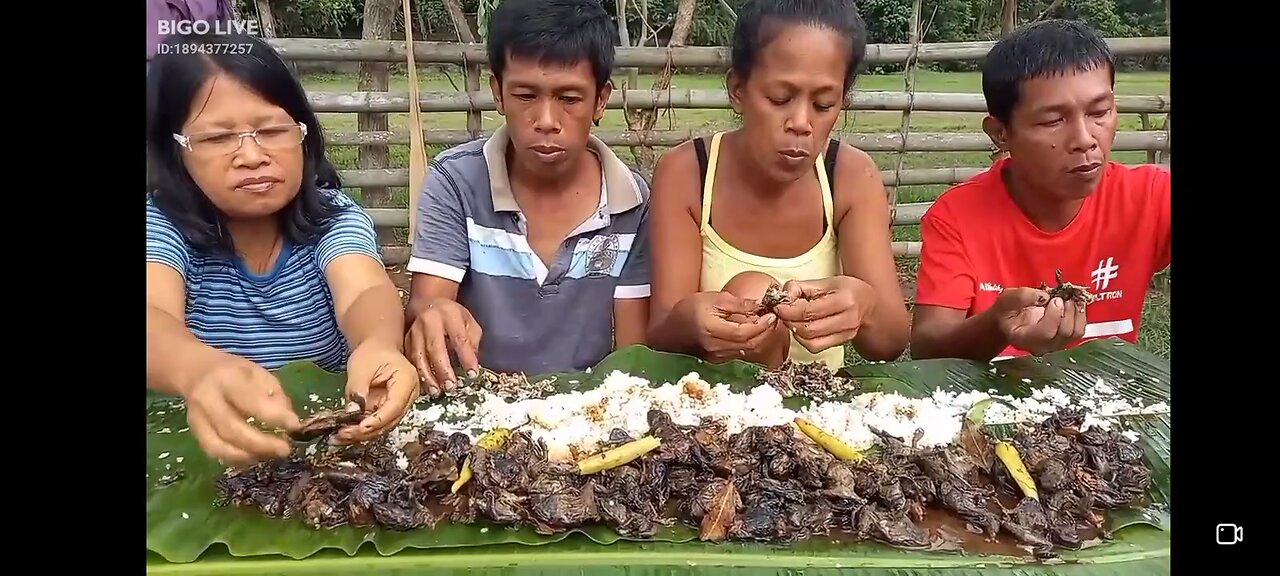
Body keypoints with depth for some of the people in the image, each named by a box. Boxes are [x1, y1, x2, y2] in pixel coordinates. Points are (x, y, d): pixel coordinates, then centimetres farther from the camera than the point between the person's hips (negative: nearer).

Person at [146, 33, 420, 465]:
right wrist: (201, 370, -48)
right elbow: (154, 316, -25)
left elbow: (365, 292, -22)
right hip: (203, 450, 0)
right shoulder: (161, 227, -5)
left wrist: (377, 345, -46)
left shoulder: (333, 216, -3)